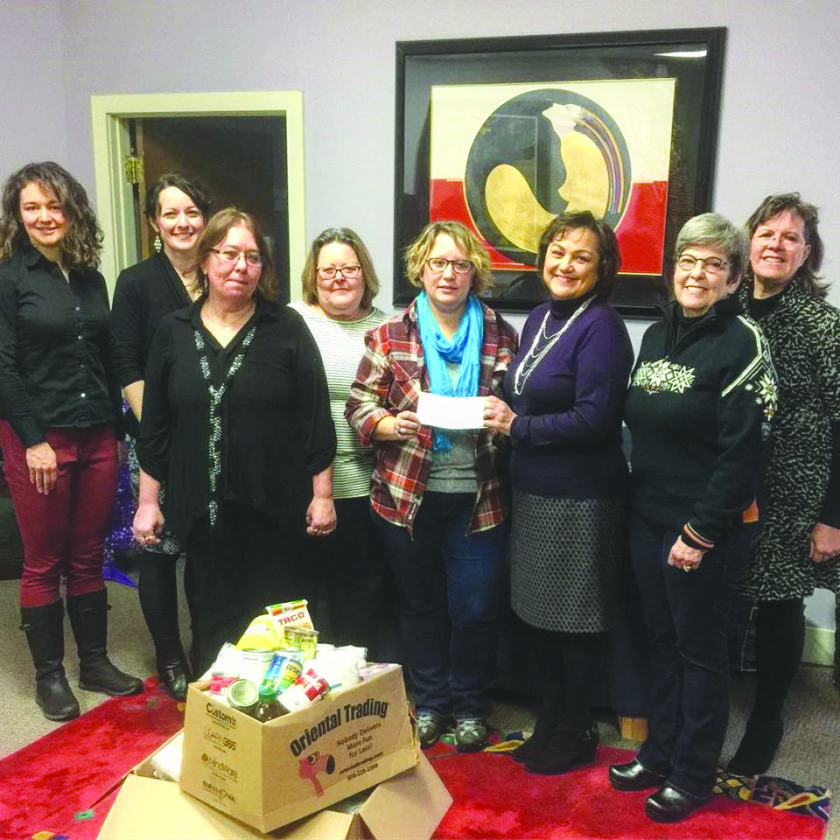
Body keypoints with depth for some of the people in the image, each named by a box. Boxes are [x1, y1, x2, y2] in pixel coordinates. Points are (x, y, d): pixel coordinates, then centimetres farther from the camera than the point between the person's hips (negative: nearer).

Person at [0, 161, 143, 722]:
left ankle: (95, 663, 26)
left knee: (89, 556, 13)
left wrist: (117, 431, 11)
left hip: (96, 437, 5)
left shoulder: (91, 278, 11)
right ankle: (49, 675, 21)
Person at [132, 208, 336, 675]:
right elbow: (154, 424, 9)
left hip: (274, 506, -2)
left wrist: (322, 494, -4)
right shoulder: (175, 331, 6)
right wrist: (148, 500, 7)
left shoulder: (287, 328, -2)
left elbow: (316, 418, -2)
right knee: (213, 621, 13)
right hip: (202, 508, 2)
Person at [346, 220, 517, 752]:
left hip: (478, 499, 0)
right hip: (407, 497, 1)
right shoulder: (390, 336, 1)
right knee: (420, 604, 15)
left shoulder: (502, 336, 2)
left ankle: (469, 707, 31)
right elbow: (359, 407, 1)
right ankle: (429, 704, 36)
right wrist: (391, 424, -19)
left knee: (476, 609, 7)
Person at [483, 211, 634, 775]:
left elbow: (595, 418, -22)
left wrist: (518, 426, -15)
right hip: (535, 491, 8)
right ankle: (551, 720, 38)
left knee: (573, 619, 7)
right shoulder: (539, 319, 10)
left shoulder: (601, 327, -16)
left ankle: (577, 733, 28)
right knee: (541, 612, 18)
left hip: (581, 499, -8)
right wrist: (499, 413, -1)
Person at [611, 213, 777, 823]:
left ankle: (693, 773, 26)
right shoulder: (657, 335, 8)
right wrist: (639, 502, 11)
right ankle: (660, 753, 34)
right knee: (661, 639, 17)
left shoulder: (742, 343, -13)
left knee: (699, 648, 8)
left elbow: (744, 450, -17)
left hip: (704, 528, -6)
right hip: (647, 516, 6)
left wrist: (700, 532, -17)